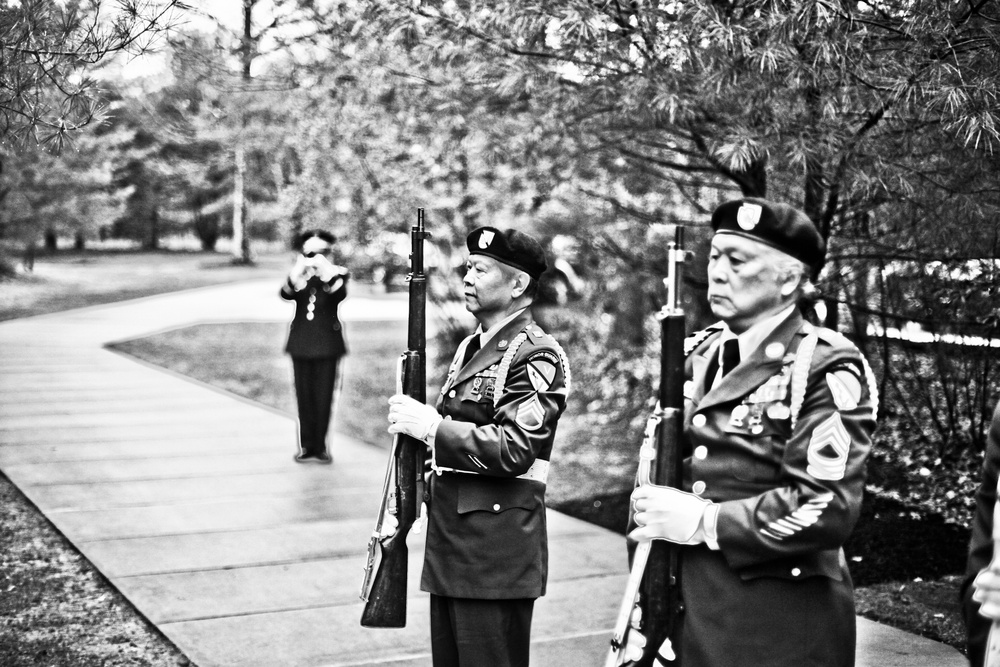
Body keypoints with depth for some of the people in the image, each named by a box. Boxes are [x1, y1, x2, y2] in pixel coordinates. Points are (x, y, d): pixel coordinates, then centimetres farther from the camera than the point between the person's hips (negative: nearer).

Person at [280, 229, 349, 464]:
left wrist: (326, 271, -28)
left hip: (327, 344, -2)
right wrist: (298, 271, -27)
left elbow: (339, 294, -20)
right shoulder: (298, 275, 6)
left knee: (323, 396, -1)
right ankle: (307, 446, 13)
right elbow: (285, 294, -14)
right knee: (304, 396, 5)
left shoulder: (338, 273, 1)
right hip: (301, 343, 2)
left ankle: (320, 446, 7)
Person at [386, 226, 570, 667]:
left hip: (498, 553, -9)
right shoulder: (471, 346, 17)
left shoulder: (537, 356, -12)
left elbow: (514, 449, -22)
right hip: (451, 546, 9)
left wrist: (430, 425, -19)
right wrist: (413, 417, 6)